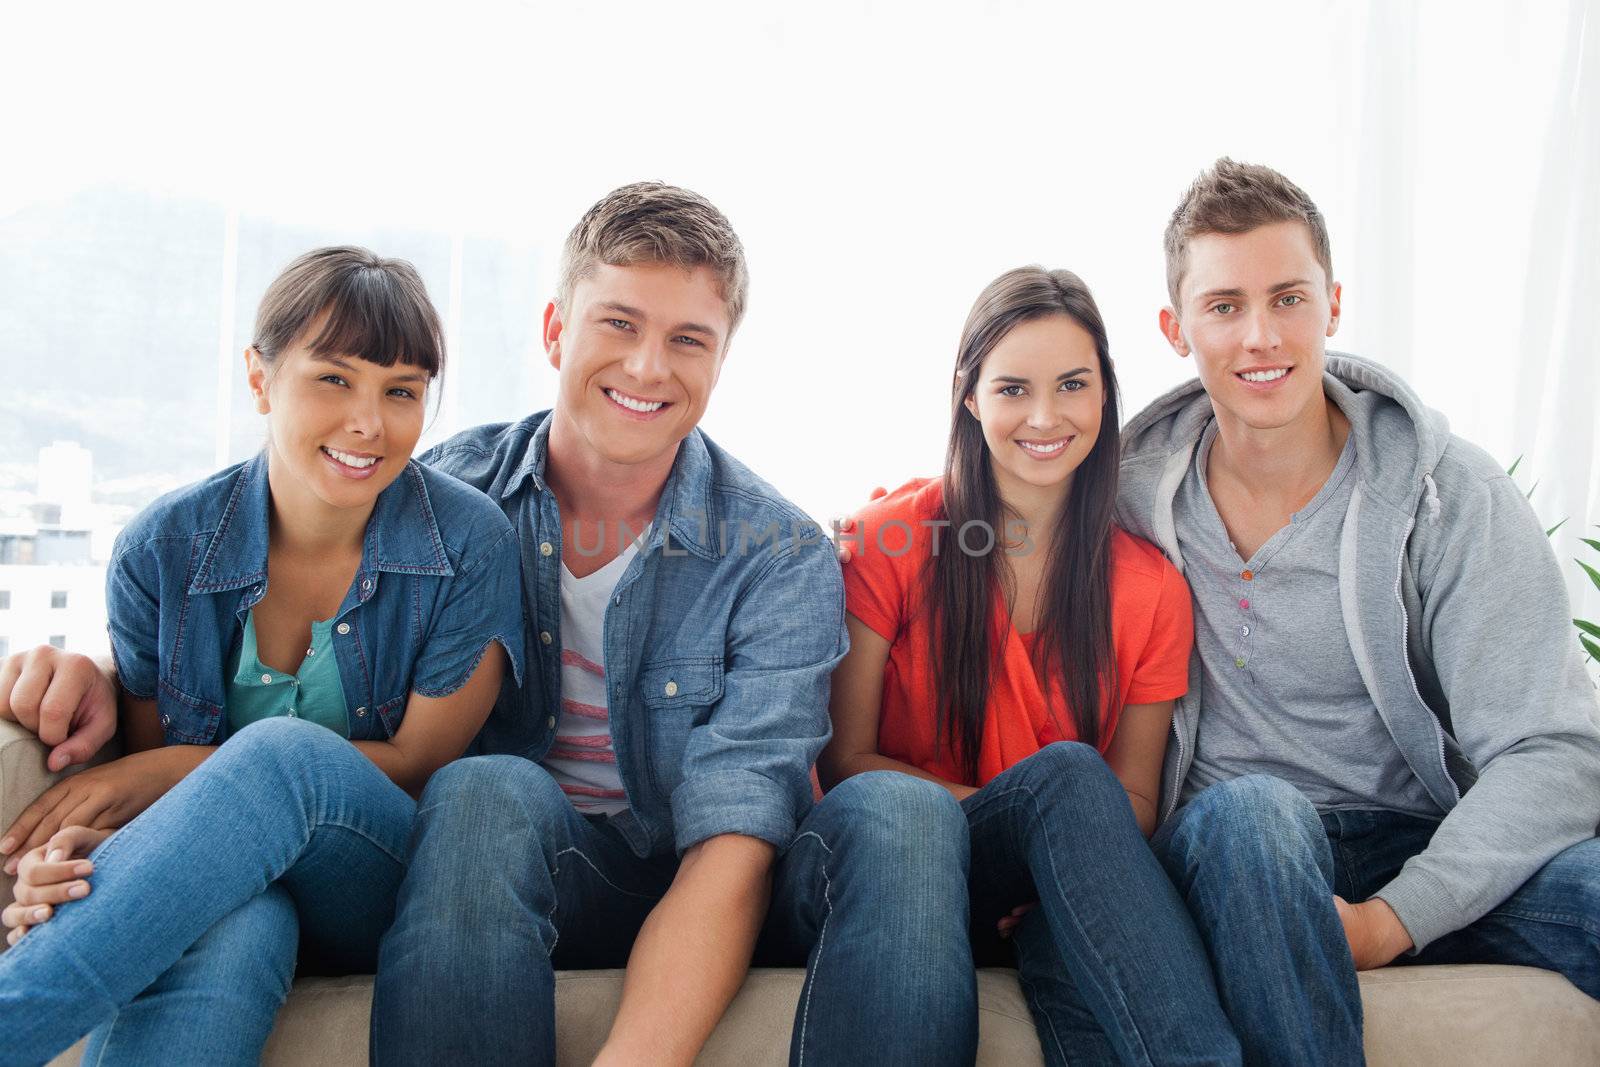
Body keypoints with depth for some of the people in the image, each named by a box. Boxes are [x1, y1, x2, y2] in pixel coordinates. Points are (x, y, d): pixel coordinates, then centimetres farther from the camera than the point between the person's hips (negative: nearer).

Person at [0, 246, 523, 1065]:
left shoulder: (468, 544, -8)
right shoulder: (162, 550, -2)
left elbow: (421, 763, -7)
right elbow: (142, 766, 3)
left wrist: (179, 771, -16)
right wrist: (75, 851, -24)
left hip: (389, 894, 0)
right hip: (217, 885, 1)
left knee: (283, 751, -35)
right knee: (231, 928, -40)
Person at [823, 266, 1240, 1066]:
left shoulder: (1150, 587, 4)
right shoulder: (888, 539, -2)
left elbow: (1131, 807, 7)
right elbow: (845, 761, -4)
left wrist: (1058, 840, -18)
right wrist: (1037, 803, -17)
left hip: (1064, 892, 1)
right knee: (1067, 771, -33)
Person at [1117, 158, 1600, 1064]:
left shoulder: (1454, 496, -6)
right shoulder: (1131, 496, -1)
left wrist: (1392, 920, -22)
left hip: (1440, 854, -1)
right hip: (1236, 854, 1)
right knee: (1248, 807, -35)